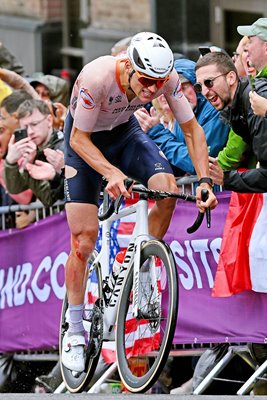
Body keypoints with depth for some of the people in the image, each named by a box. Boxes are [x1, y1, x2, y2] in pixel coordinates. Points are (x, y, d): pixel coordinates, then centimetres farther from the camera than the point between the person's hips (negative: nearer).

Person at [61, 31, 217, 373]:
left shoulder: (167, 77, -26)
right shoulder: (97, 77, -38)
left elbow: (191, 129, -14)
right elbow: (79, 139, -27)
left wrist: (204, 181, -26)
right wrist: (112, 173, -43)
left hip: (124, 131, 3)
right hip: (85, 141, -3)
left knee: (168, 190, -24)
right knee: (84, 239, -8)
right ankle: (74, 333, 4)